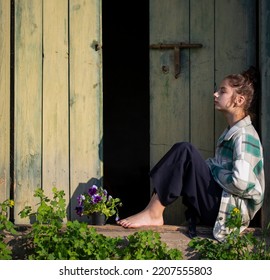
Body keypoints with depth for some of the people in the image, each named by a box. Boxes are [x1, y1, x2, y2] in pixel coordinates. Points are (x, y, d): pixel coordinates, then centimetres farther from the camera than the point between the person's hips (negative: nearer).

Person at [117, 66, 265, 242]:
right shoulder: (232, 131, 15)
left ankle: (153, 214, -15)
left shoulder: (244, 135, -15)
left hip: (232, 210, -10)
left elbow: (241, 183, -27)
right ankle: (154, 211, -4)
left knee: (185, 152, -19)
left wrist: (213, 170, -10)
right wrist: (209, 166, 1)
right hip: (221, 202, 10)